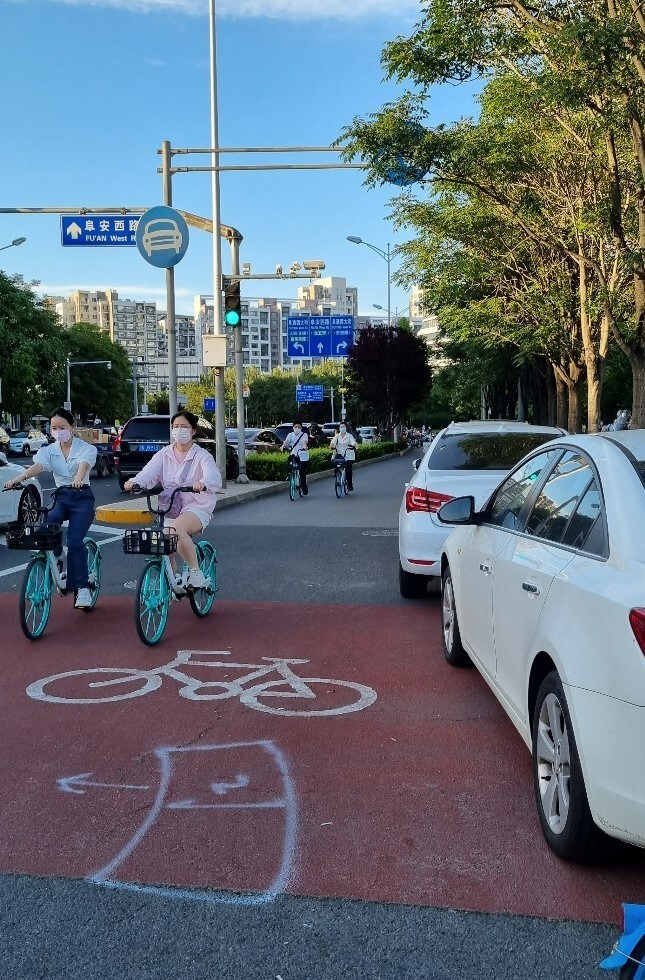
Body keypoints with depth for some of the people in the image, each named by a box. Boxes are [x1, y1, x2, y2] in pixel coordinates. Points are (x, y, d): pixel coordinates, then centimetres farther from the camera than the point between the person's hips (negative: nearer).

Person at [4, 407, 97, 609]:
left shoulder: (85, 448, -3)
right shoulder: (49, 450, 6)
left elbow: (84, 464, -26)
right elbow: (38, 465, -14)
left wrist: (78, 478, -50)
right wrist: (20, 477, -37)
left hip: (82, 497, -3)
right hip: (61, 497, 3)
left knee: (74, 541, -19)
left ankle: (81, 588, -8)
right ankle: (54, 559, -3)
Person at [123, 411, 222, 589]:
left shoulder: (202, 456, -3)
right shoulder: (164, 454, 8)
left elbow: (214, 477, -22)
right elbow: (149, 473, -8)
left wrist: (202, 483, -47)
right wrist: (135, 482, -31)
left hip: (197, 508, -5)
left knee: (176, 527, -34)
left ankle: (196, 572, -21)